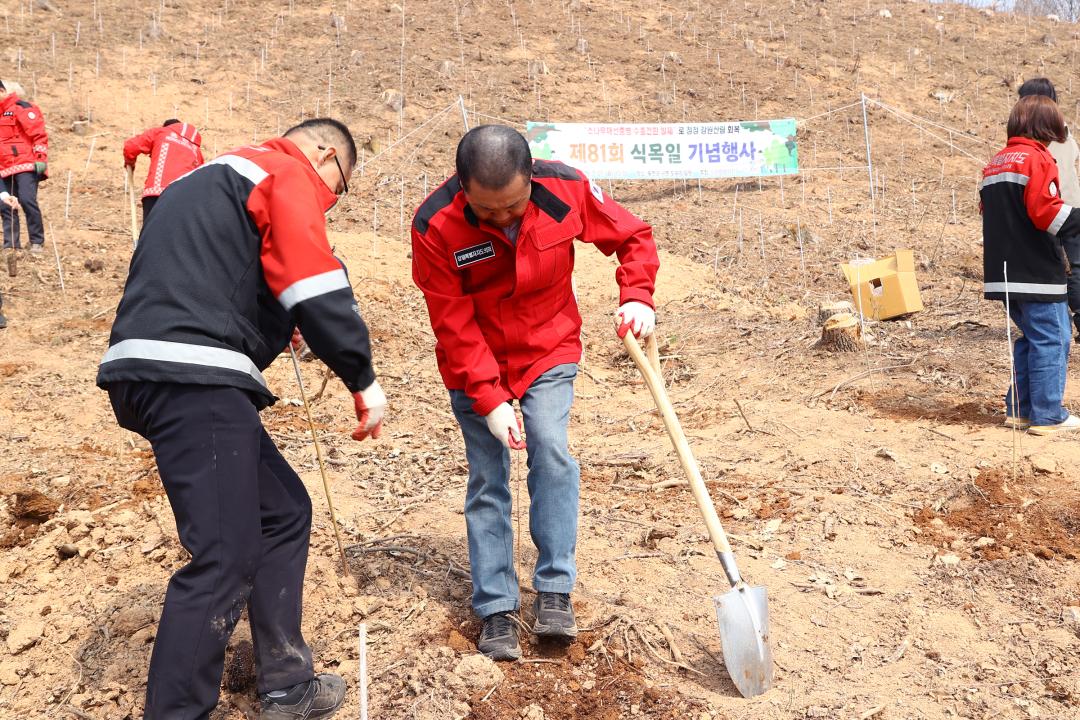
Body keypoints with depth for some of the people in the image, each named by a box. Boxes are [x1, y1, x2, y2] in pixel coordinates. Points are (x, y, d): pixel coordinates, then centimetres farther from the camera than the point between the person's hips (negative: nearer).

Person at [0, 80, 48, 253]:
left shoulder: (21, 107, -4)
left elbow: (38, 134, -12)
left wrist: (40, 158, -19)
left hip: (26, 165, -9)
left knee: (27, 200, -18)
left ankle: (37, 242, -9)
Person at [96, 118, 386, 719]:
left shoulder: (211, 182, 31)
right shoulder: (288, 173, 1)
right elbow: (318, 291, -12)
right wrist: (364, 380, -3)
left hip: (149, 373, 10)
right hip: (194, 378, -10)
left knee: (283, 513, 16)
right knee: (225, 559, -9)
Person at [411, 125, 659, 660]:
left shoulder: (566, 189, -20)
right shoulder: (435, 227, -24)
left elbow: (633, 237, -4)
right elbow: (454, 324, -19)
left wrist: (637, 296, -20)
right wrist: (489, 399, -23)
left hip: (549, 352, 1)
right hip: (474, 368, 0)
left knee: (551, 451, -19)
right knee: (488, 481, 1)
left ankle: (555, 588, -7)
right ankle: (496, 610, 10)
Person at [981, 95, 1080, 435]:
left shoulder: (994, 164, 16)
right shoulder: (1037, 158, -9)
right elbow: (1045, 211, -19)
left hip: (1005, 273, 8)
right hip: (1037, 273, -8)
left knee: (1030, 338, 17)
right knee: (1052, 341, -3)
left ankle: (1019, 409, 16)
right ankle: (1048, 416, -2)